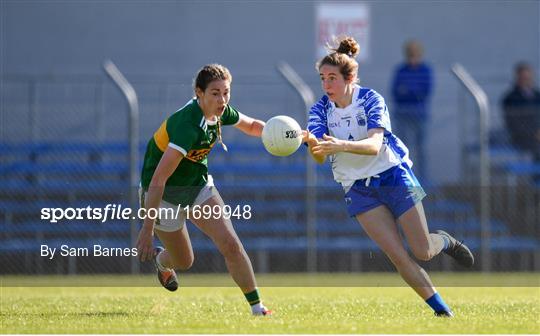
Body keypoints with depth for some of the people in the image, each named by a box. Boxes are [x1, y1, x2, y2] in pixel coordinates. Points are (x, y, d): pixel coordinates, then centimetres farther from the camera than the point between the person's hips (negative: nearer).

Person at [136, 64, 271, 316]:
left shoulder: (220, 113, -12)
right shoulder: (187, 126, -36)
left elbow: (252, 126, 13)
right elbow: (158, 180, -37)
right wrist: (147, 229, -39)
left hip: (199, 185, 6)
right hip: (164, 194, -6)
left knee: (230, 244, -11)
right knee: (184, 262, 10)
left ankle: (257, 308, -4)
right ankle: (160, 259, 47)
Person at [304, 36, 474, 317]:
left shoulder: (370, 99, -15)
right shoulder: (321, 110, -7)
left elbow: (374, 144, -32)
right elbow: (320, 157, -22)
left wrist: (342, 145, -51)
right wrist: (311, 142, -46)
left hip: (394, 176, -2)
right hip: (358, 190, 2)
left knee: (422, 251, 0)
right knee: (398, 256, -7)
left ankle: (446, 241, 37)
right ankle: (442, 310, 7)